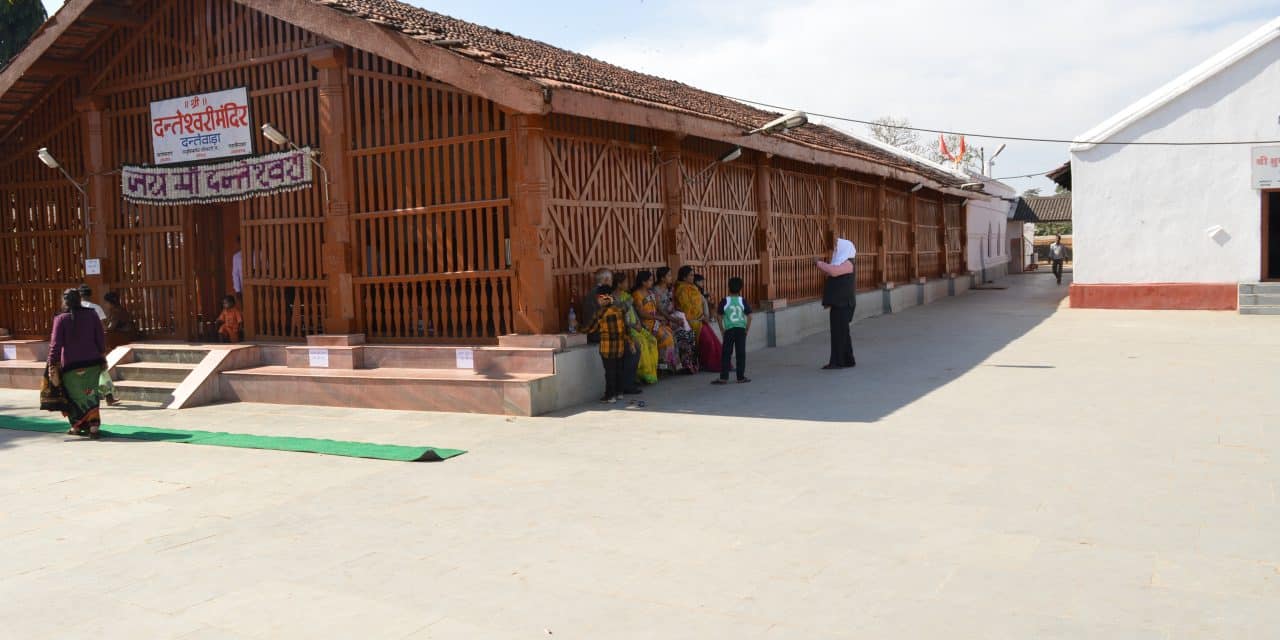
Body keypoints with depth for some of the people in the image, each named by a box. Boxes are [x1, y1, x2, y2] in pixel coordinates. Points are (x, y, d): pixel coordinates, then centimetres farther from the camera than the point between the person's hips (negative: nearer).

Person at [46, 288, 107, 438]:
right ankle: (93, 425, 2)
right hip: (92, 363, 2)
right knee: (91, 395, 10)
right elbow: (101, 338, 3)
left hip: (71, 365, -2)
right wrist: (101, 356, 14)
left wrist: (52, 364, -6)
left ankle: (77, 426, 22)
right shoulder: (92, 315, 1)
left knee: (74, 395, 15)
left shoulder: (61, 319, -7)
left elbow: (56, 344, -10)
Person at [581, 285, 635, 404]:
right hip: (620, 345, 6)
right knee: (618, 369, 14)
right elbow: (625, 328, 8)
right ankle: (619, 393, 22)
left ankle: (610, 396, 3)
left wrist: (584, 329, 20)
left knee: (610, 371, -1)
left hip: (607, 346, -5)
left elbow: (591, 329, -1)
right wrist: (629, 341, 17)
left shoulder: (601, 313, -10)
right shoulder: (619, 310, 4)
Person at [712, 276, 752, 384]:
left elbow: (720, 317, -1)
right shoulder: (743, 301, 1)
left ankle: (723, 377, 0)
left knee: (726, 354, 2)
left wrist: (722, 330, 8)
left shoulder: (724, 301, -2)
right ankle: (741, 377, 8)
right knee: (741, 353, 5)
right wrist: (747, 329, 8)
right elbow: (749, 316, 0)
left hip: (729, 330, -1)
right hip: (741, 329, 1)